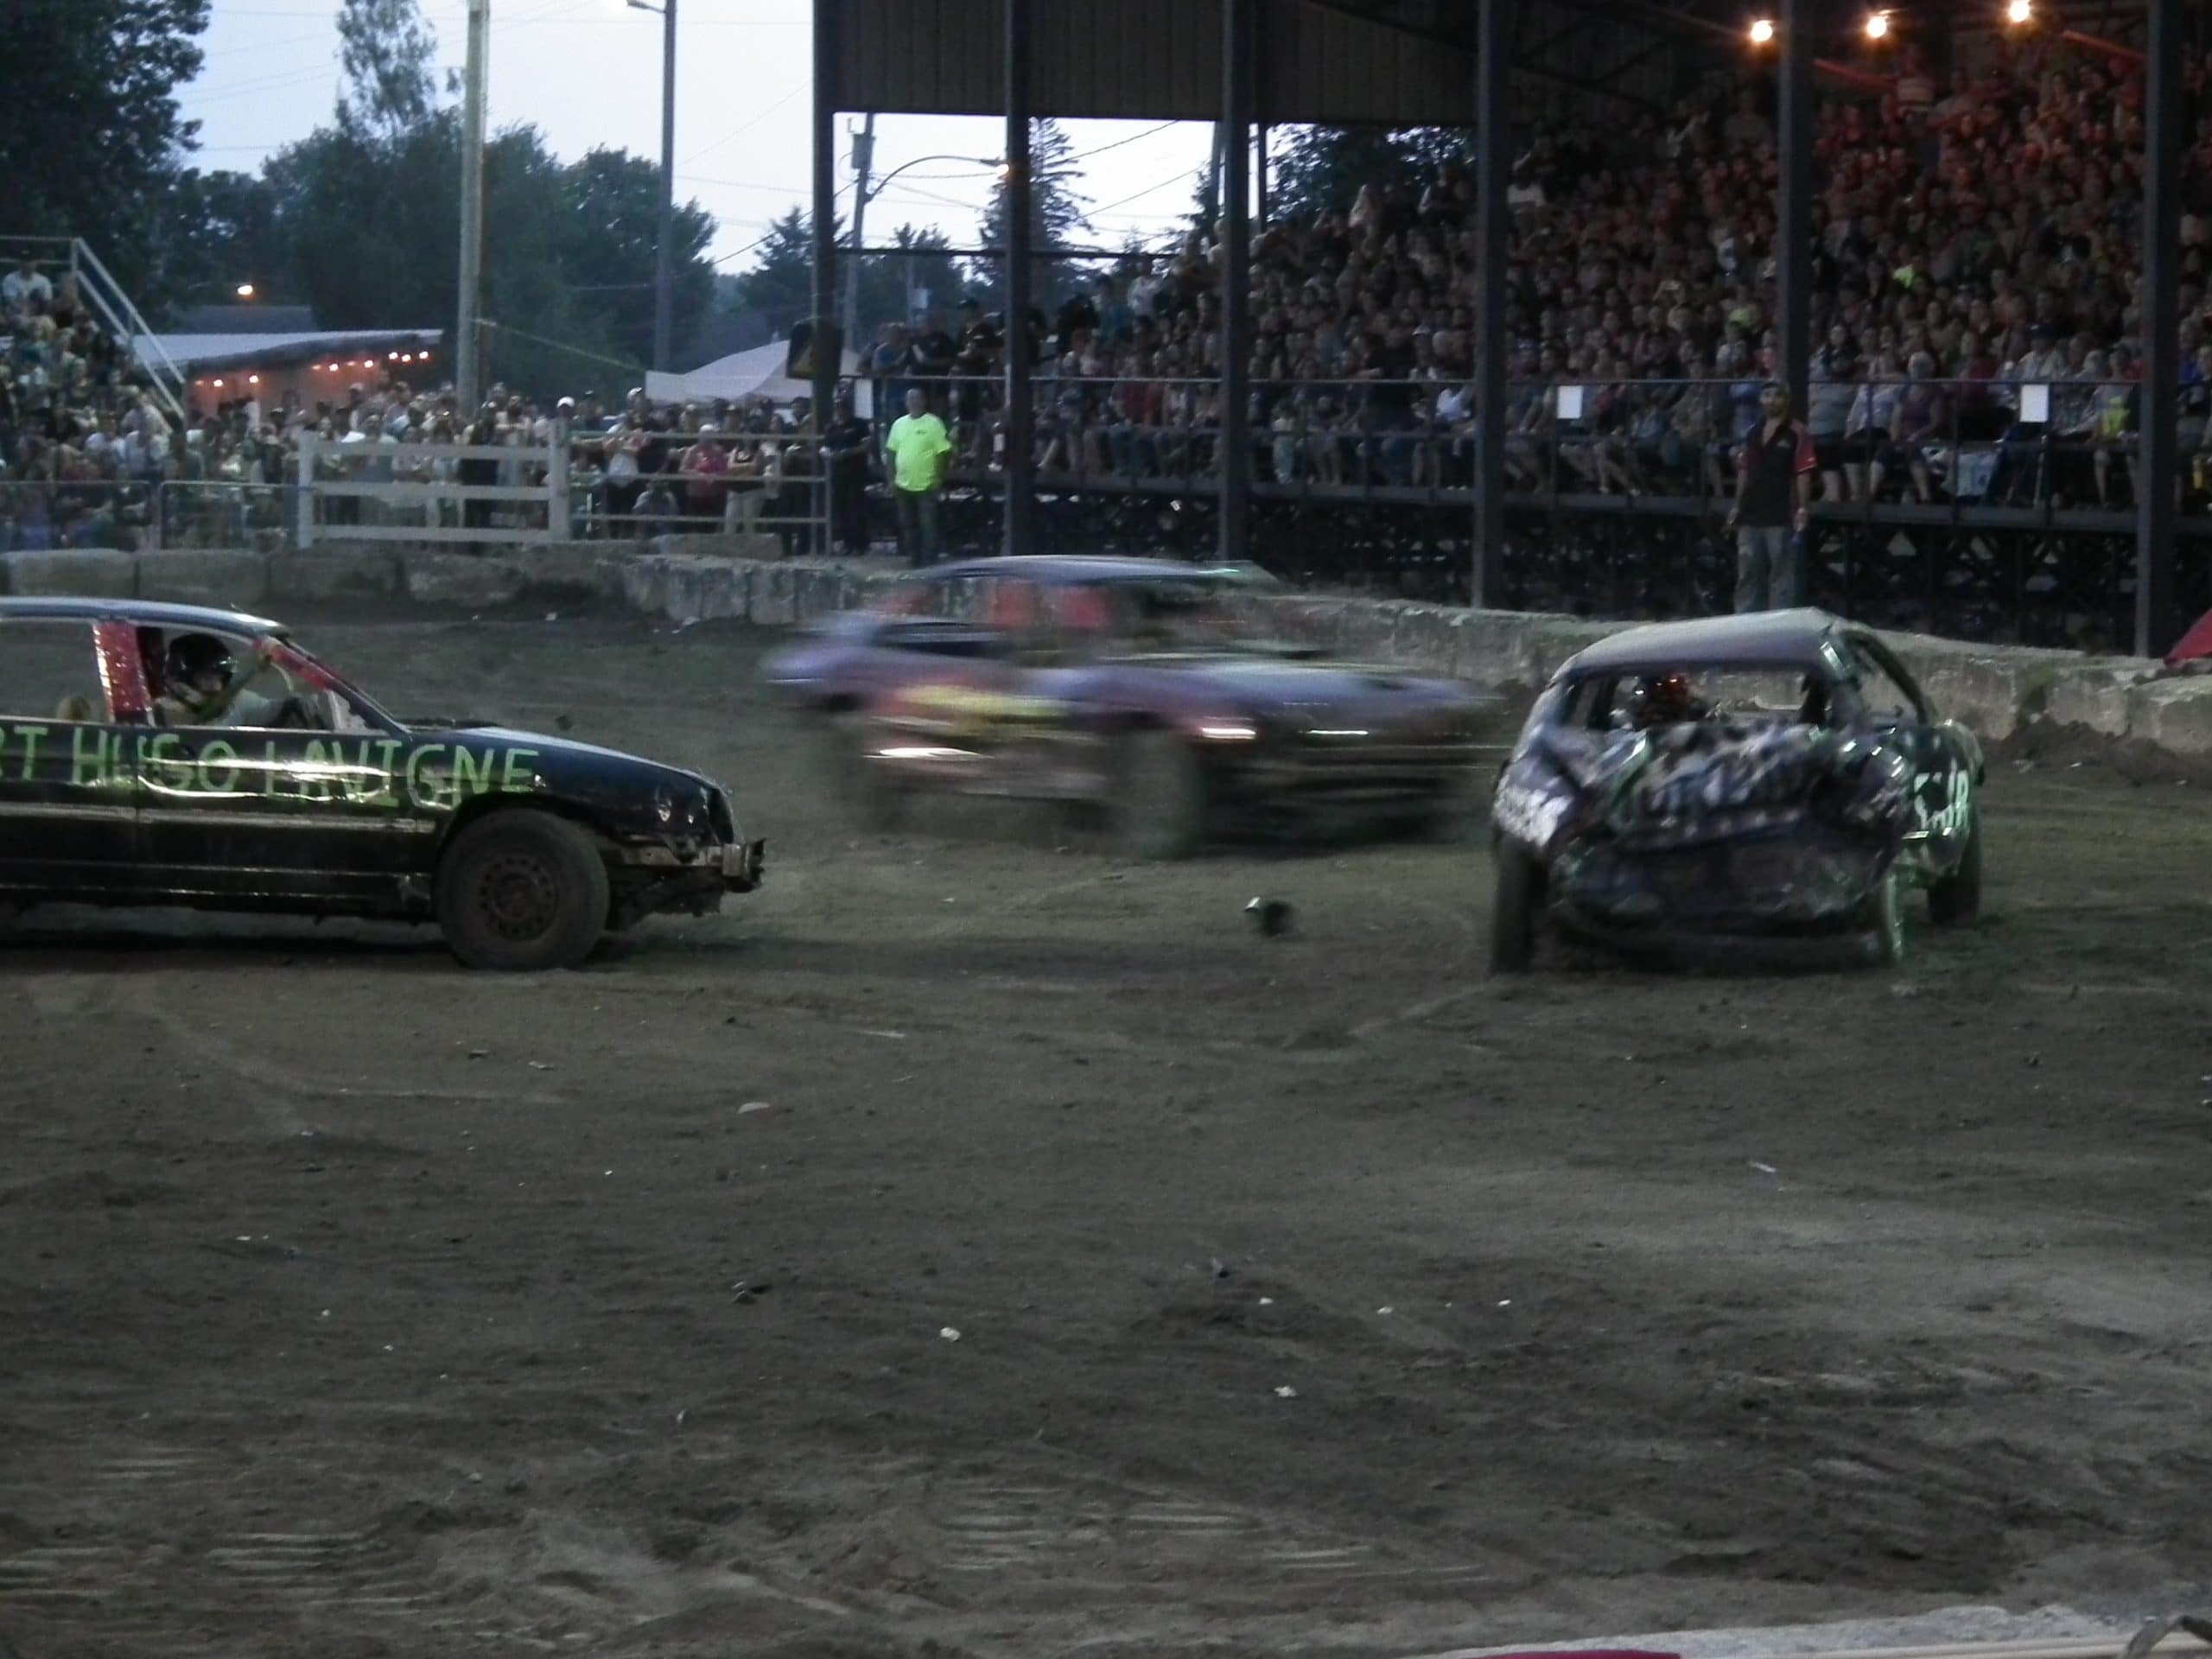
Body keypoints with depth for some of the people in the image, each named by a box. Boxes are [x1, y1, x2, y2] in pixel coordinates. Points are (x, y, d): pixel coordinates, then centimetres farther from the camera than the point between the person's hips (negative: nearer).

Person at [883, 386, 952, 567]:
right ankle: (914, 560, 20)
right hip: (903, 485, 5)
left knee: (928, 525, -5)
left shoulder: (933, 424, -5)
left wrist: (938, 478, -12)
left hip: (926, 485, -5)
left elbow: (942, 453, -7)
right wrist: (892, 479, 8)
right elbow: (891, 452, 13)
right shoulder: (899, 424, 9)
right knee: (908, 525, 10)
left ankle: (929, 563, -2)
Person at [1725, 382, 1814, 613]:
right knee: (1748, 576, 12)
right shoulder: (1753, 434, 15)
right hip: (1751, 516, 7)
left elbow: (1803, 473, -9)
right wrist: (1738, 506, 15)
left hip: (1781, 518, -7)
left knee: (1782, 577, -2)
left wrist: (1803, 509, -15)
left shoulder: (1796, 434, -5)